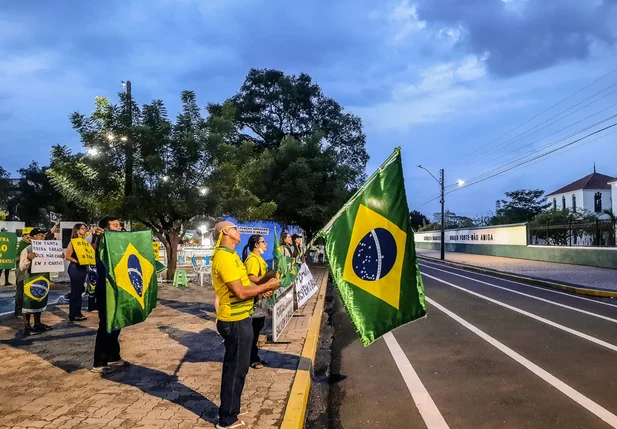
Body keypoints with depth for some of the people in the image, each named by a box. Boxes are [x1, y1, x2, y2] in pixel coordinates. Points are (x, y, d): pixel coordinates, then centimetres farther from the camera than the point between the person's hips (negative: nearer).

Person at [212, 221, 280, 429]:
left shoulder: (229, 255, 13)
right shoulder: (225, 257, -20)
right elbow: (240, 292, -24)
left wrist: (263, 283, -1)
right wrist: (266, 286, -14)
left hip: (237, 319, 10)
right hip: (235, 321, -10)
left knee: (233, 367, 20)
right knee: (236, 369, 2)